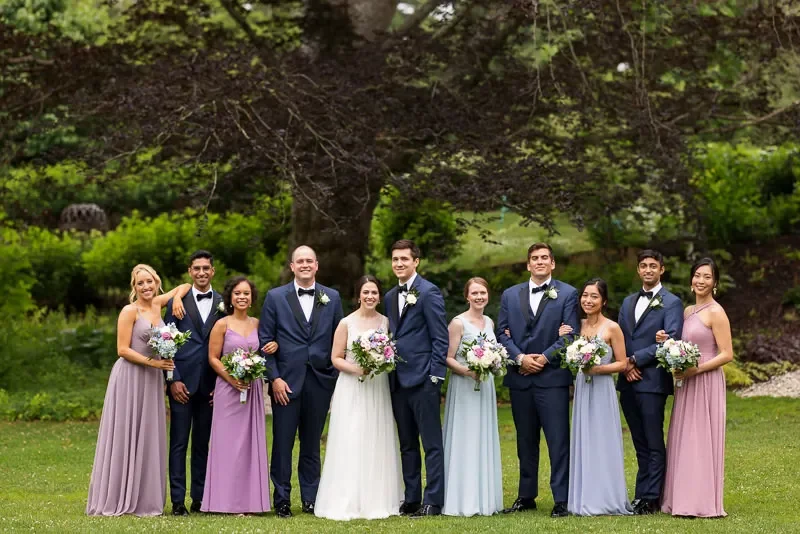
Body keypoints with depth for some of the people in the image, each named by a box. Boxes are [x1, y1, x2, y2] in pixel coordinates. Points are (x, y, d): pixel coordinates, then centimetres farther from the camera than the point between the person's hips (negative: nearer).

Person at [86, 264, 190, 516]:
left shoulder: (157, 304, 8)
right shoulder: (130, 311, -8)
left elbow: (185, 286, 22)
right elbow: (123, 349, -13)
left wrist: (178, 298, 2)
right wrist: (152, 362, -19)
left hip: (152, 380, 6)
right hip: (130, 377, -6)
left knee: (148, 437, 7)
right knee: (124, 436, -4)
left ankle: (144, 498, 11)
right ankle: (116, 499, 0)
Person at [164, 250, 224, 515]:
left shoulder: (222, 304, 8)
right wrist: (173, 379, -7)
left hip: (210, 385, 2)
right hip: (182, 383, -2)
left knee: (203, 442, 7)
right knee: (179, 442, -1)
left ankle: (200, 498, 13)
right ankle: (178, 500, 0)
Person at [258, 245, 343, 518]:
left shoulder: (332, 297, 8)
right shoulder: (275, 297, 2)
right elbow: (265, 341, 0)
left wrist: (338, 378, 2)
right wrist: (274, 378, -7)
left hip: (320, 381, 2)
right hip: (286, 381, -2)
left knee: (312, 445, 8)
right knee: (282, 443, -1)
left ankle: (311, 500, 14)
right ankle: (281, 500, 7)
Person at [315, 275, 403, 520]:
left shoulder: (386, 322, 6)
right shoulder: (346, 323, -3)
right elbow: (336, 359, -2)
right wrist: (355, 368, -18)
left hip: (378, 390, 3)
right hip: (351, 391, -3)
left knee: (377, 444, 5)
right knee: (350, 444, -6)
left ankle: (377, 501, 12)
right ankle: (348, 503, -3)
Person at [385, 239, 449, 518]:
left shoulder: (429, 292, -7)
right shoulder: (390, 296, 16)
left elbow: (440, 338, -10)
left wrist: (435, 376, -14)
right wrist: (386, 366, 9)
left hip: (423, 379, -8)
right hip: (398, 380, 8)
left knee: (431, 443, -3)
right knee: (407, 445, 12)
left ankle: (433, 502, -2)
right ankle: (411, 499, 17)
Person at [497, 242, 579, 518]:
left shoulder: (567, 294, 3)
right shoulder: (510, 295, 13)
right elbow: (503, 333, 7)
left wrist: (545, 358, -11)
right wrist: (520, 358, -8)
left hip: (553, 376, -4)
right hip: (520, 378, 4)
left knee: (558, 440, -6)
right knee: (525, 441, 10)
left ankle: (561, 499, -4)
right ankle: (526, 496, 18)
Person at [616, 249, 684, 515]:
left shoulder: (671, 303, -2)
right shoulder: (628, 302, 18)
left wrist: (635, 359, -12)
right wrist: (625, 366, -2)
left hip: (652, 382, -6)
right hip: (628, 382, 6)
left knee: (654, 444, -4)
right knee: (640, 444, 9)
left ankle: (650, 499, -2)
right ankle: (642, 497, 12)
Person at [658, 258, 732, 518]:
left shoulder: (716, 313, -10)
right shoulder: (688, 311, 14)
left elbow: (727, 354, -13)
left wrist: (696, 370, -19)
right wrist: (667, 341, 0)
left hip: (706, 383, -8)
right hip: (686, 384, 8)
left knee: (702, 440, -5)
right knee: (685, 441, 8)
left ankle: (705, 503, 0)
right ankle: (685, 500, 13)